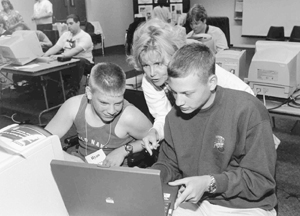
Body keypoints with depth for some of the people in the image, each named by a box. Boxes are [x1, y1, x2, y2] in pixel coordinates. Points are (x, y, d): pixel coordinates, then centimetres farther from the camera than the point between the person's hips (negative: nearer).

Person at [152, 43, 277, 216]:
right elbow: (169, 165, 8)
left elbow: (261, 180, -16)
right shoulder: (175, 116, -3)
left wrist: (210, 183, -26)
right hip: (193, 201, 5)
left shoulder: (248, 111, -20)